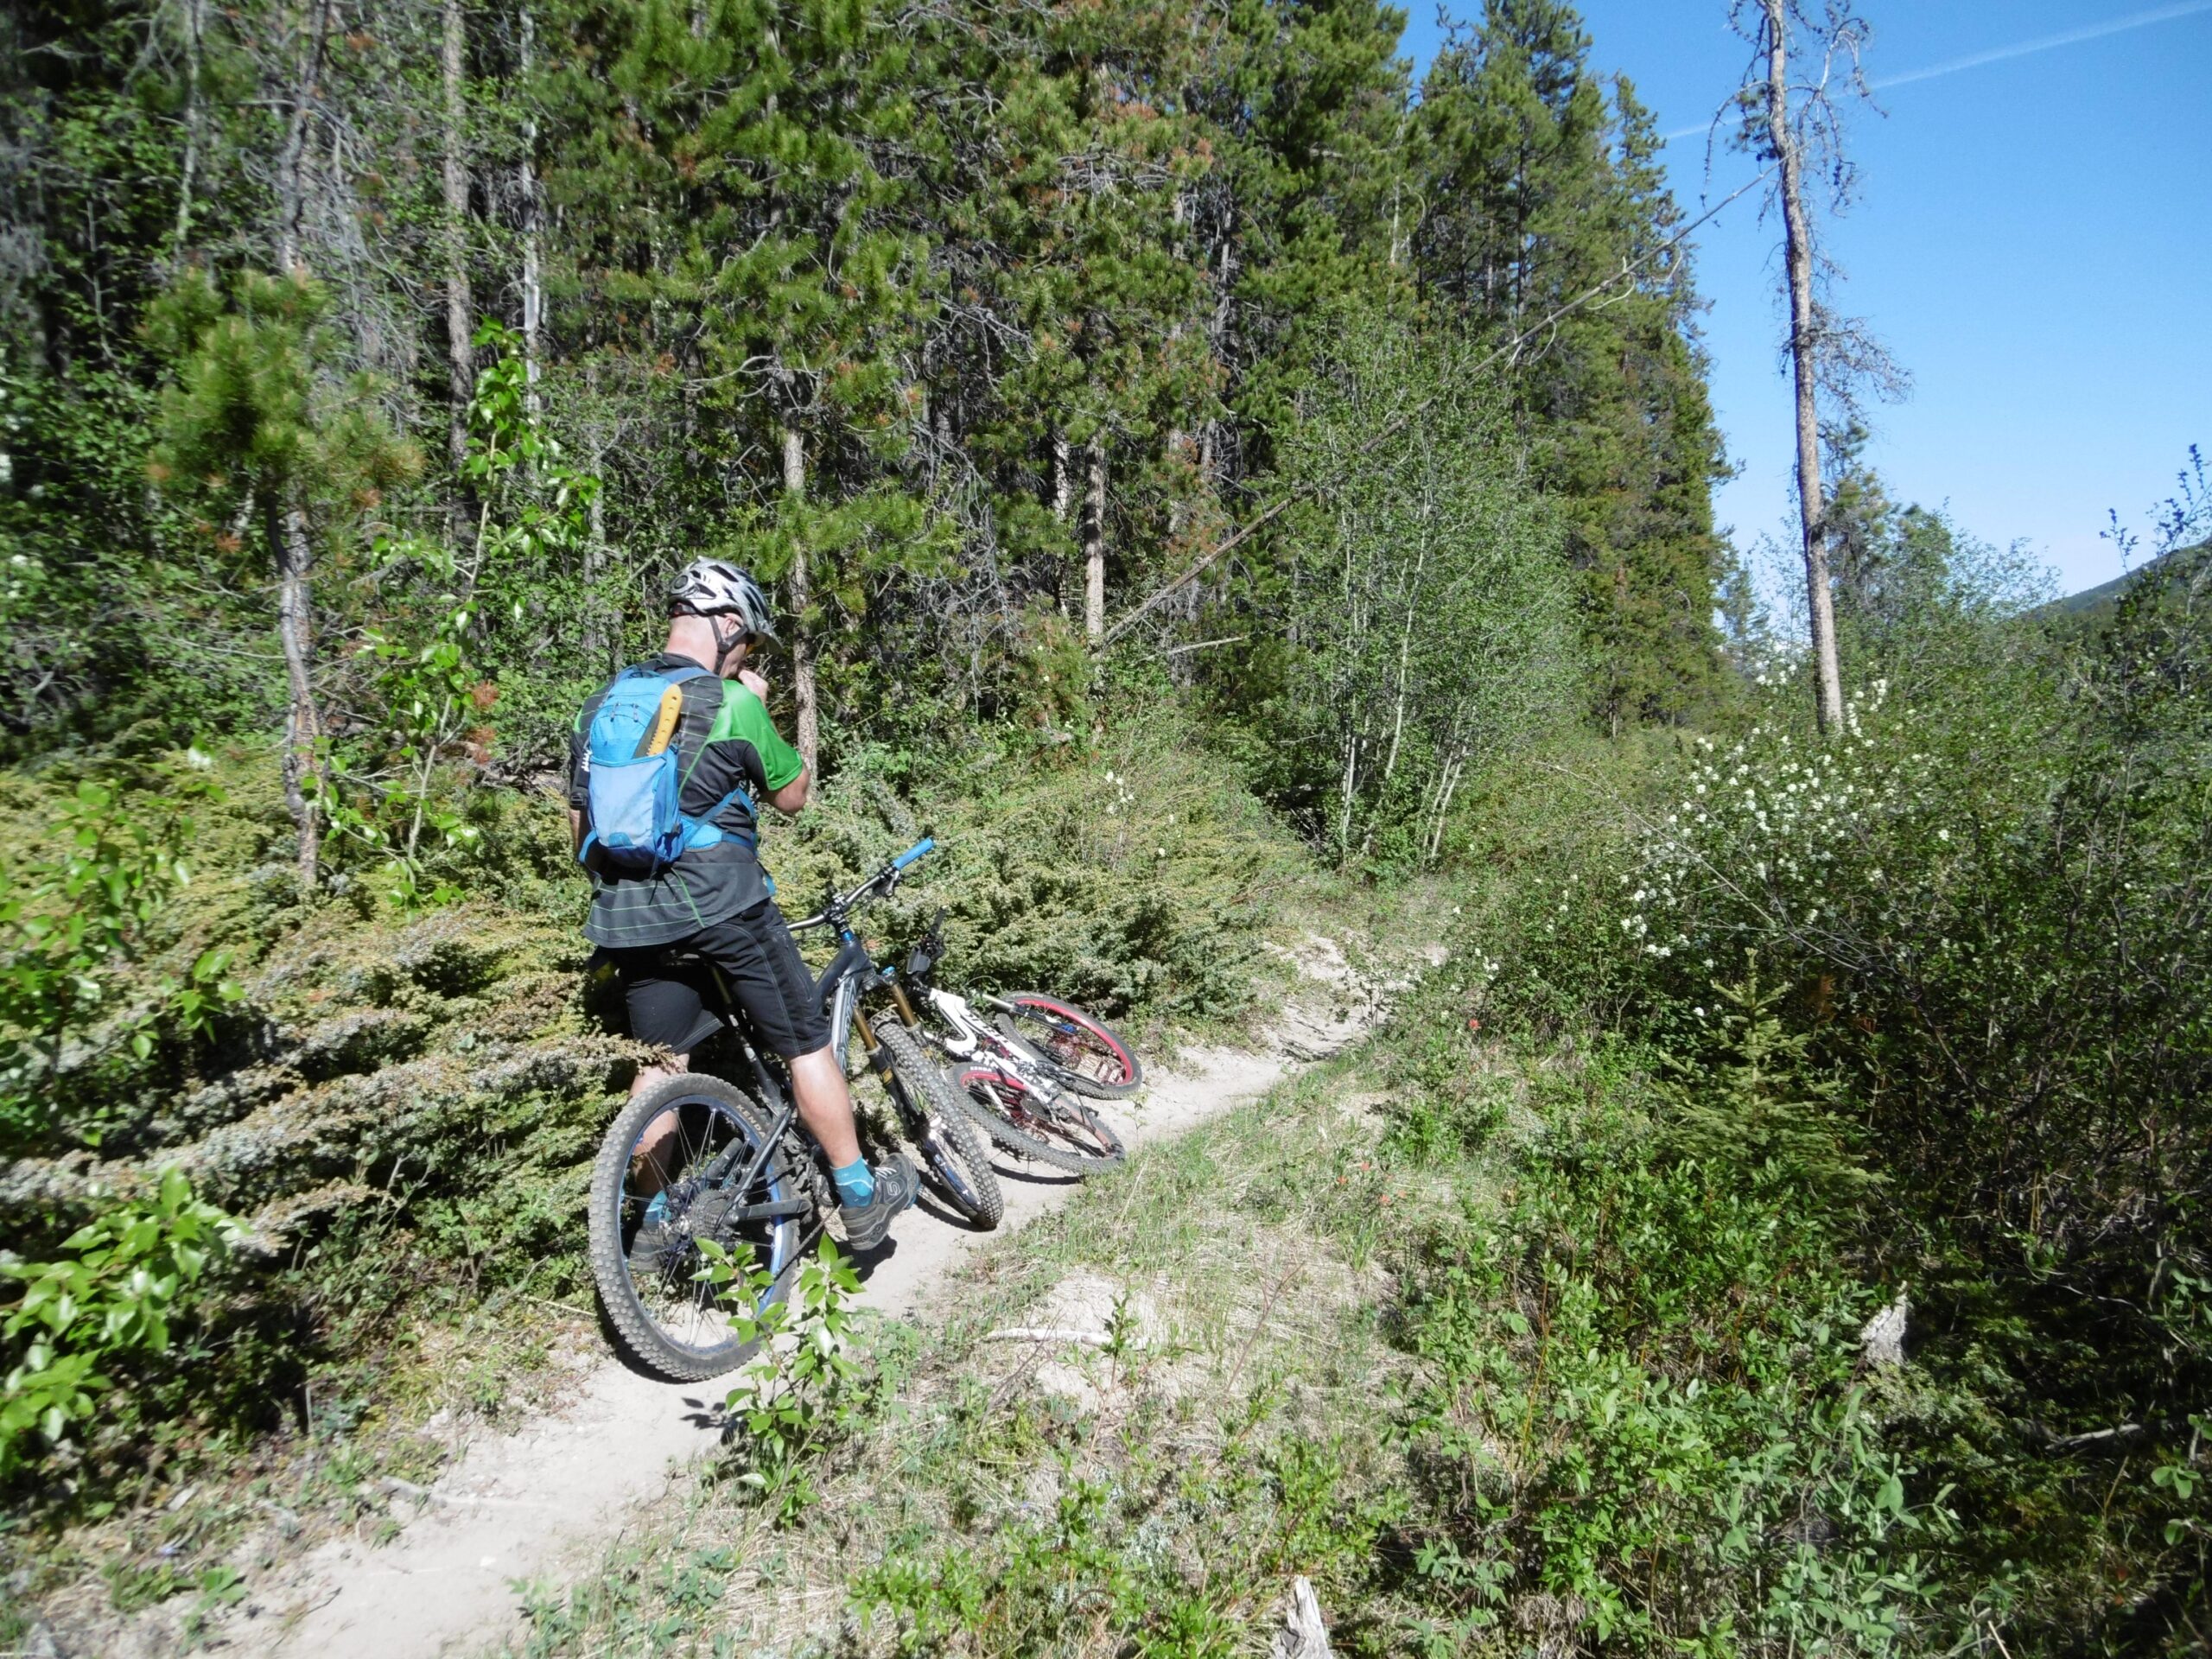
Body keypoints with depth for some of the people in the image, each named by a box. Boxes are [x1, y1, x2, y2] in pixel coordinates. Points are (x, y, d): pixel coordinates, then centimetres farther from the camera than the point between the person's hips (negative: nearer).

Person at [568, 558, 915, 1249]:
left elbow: (581, 827, 15)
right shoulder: (731, 704, -10)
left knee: (659, 1065, 17)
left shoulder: (600, 704, 9)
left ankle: (656, 1218, 27)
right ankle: (862, 1200, 16)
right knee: (806, 1043, 7)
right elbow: (792, 797, 3)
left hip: (629, 914, 6)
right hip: (722, 905, -6)